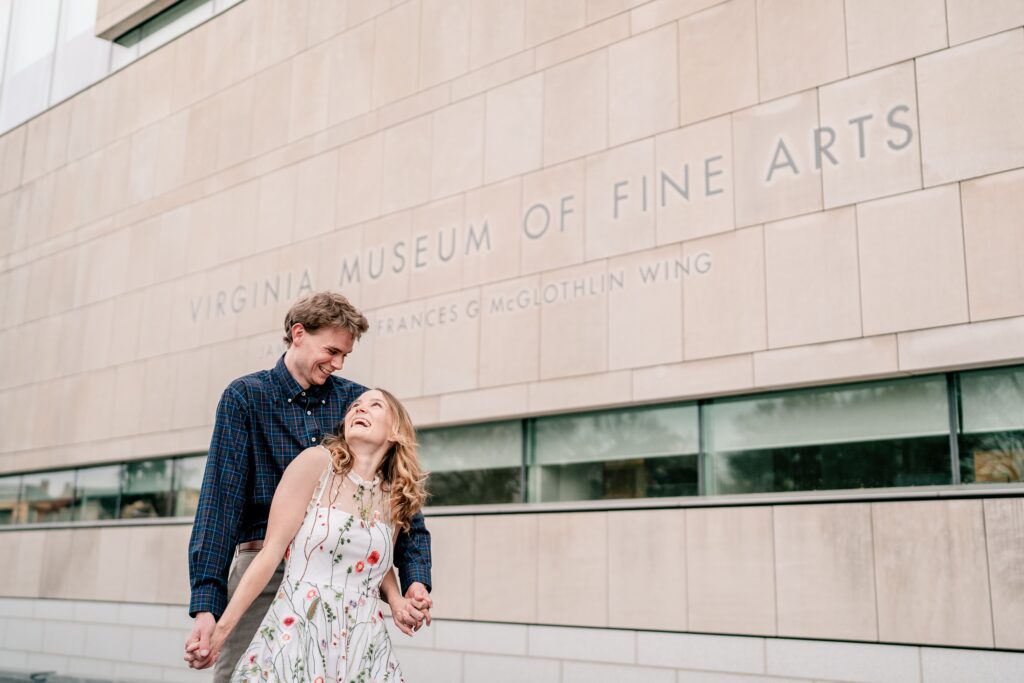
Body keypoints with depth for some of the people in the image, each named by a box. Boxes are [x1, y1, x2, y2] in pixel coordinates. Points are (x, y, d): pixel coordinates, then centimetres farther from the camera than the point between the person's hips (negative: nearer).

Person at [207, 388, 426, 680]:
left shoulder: (394, 497, 8)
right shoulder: (316, 461, -5)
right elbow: (271, 552, -7)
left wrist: (395, 599, 3)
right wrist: (221, 627, -9)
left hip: (363, 649, 4)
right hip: (295, 637, -4)